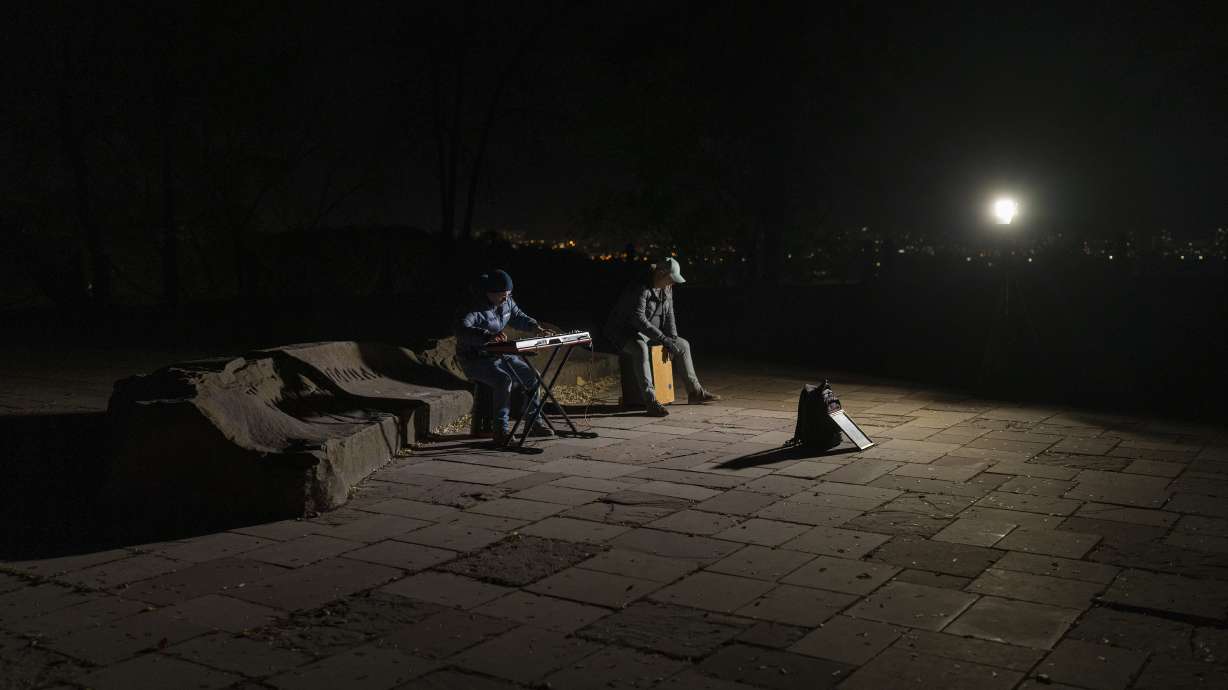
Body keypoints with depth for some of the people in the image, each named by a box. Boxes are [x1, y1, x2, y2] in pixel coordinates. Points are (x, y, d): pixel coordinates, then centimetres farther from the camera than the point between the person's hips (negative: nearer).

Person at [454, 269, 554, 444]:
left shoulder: (506, 302, 2)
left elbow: (519, 317, 21)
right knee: (504, 380, -32)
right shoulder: (474, 308, -25)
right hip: (475, 359, -8)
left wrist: (535, 327, 2)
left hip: (500, 354, 9)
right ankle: (501, 430, -25)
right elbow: (460, 329, -43)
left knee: (532, 376, 1)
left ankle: (534, 423, 12)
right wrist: (489, 336, -56)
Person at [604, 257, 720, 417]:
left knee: (683, 344, 8)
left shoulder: (666, 288, 4)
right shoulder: (640, 288, -25)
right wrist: (663, 339, -35)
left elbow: (669, 316, 10)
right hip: (625, 333, -9)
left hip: (650, 333, 9)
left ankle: (695, 392, 18)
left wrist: (672, 340, -4)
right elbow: (638, 319, -34)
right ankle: (651, 402, -47)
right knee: (641, 349, -40)